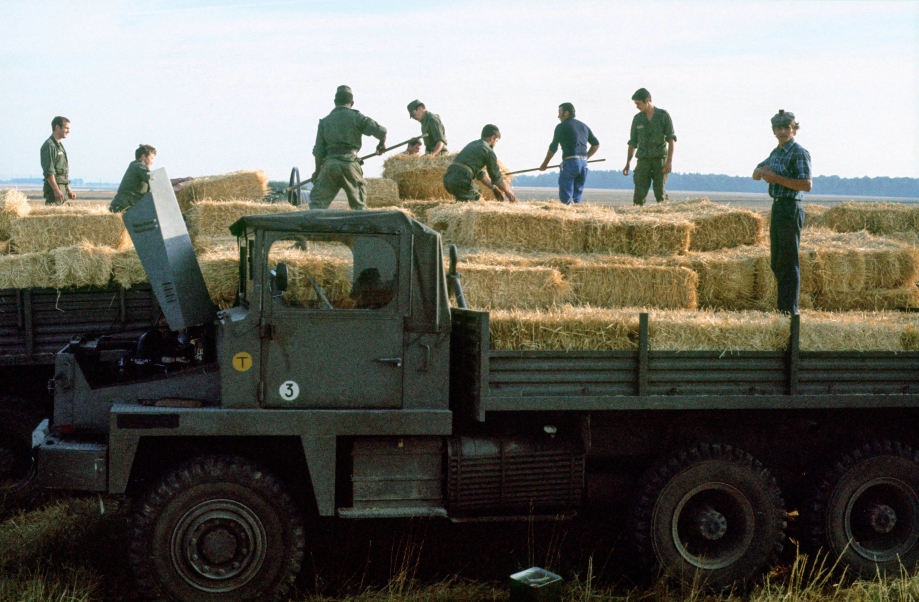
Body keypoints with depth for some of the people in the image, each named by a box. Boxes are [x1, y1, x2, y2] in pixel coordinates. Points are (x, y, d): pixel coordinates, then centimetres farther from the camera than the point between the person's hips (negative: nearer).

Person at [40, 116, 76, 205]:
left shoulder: (59, 146, 21)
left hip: (63, 188, 10)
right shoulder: (49, 146, -10)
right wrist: (56, 190, -23)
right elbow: (48, 172, -18)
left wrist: (68, 189, 22)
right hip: (53, 188, -10)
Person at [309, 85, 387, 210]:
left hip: (329, 164, 2)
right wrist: (382, 144, 18)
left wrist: (318, 170, 23)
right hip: (350, 163, -2)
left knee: (317, 202, 2)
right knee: (359, 206, 9)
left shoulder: (324, 121, 16)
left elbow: (318, 150, 11)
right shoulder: (356, 117, 7)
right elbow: (380, 131, -3)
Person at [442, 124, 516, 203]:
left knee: (477, 192, 26)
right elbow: (496, 176, 8)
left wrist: (494, 188, 36)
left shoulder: (472, 144, 27)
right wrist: (508, 191, 24)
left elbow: (480, 173, 33)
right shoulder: (489, 151, 1)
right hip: (460, 181, -9)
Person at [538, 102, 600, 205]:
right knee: (576, 198, 9)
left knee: (566, 198, -9)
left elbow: (553, 148, 5)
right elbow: (596, 144, 22)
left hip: (570, 162, -6)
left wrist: (545, 164, 16)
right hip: (584, 164, 6)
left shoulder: (561, 126, 1)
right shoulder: (583, 126, 20)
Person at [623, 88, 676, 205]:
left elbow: (671, 139, -6)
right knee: (639, 193, -8)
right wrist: (627, 164, 5)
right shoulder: (637, 119, 9)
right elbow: (632, 142, 13)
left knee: (660, 193, -6)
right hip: (643, 160, 3)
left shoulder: (664, 115, -1)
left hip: (660, 159, -2)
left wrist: (669, 161, -16)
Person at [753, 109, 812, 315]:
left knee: (789, 263, -6)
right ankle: (783, 307, 21)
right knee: (776, 262, 14)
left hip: (791, 209, -9)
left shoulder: (799, 153, -11)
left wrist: (777, 178, -20)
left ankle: (790, 311, -2)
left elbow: (807, 185, -21)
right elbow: (755, 175, 24)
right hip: (777, 207, 9)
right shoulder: (776, 153, 15)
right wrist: (762, 170, 0)